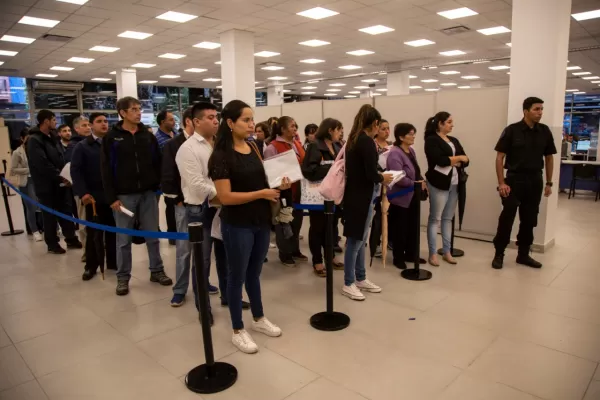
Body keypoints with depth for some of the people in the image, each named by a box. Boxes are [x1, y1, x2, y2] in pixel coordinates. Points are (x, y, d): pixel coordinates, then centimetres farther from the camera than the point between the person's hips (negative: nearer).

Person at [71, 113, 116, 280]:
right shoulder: (82, 146, 3)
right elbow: (76, 171, -5)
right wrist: (83, 193, -16)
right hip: (94, 197, -2)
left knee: (113, 230, 9)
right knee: (94, 232, 6)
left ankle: (112, 261, 22)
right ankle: (91, 266, 17)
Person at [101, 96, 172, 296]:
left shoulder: (148, 136, 7)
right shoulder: (111, 138, -2)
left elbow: (157, 163, 9)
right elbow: (106, 170, -5)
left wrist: (158, 186, -2)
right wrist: (111, 197, -10)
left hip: (148, 193, 3)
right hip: (124, 195, -2)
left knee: (153, 235, 10)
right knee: (124, 239, 7)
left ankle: (157, 271, 23)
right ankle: (123, 277, 19)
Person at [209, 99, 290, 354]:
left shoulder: (255, 148, 6)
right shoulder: (221, 156, -14)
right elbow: (225, 197, -20)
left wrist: (278, 185, -3)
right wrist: (261, 194, -22)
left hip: (261, 222, 6)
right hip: (237, 226, -6)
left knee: (254, 274, 21)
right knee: (237, 276, 8)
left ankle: (259, 319, 39)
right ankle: (238, 331, 25)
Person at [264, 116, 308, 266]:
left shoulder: (297, 144, 11)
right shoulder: (272, 147, -12)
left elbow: (304, 164, 19)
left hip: (298, 189, 7)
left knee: (297, 219, 16)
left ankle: (295, 249, 31)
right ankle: (284, 253, 20)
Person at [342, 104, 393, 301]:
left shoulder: (353, 139, 10)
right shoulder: (367, 142, -17)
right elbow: (371, 175, -21)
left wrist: (377, 175, 15)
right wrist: (382, 178, -2)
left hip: (355, 194, 10)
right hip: (362, 196, -9)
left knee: (359, 239, 17)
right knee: (355, 240, 0)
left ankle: (360, 279, 28)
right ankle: (348, 284, 12)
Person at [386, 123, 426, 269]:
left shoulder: (411, 151, 10)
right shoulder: (395, 154, -19)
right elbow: (398, 178, -28)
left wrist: (422, 182, 2)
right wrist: (415, 184, -20)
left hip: (413, 196, 9)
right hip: (400, 198, -9)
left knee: (413, 227, 16)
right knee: (400, 229, 4)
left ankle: (410, 254, 31)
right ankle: (398, 258, 19)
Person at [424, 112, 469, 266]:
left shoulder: (454, 140, 17)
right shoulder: (431, 140, -5)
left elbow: (465, 160, 9)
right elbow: (440, 160, -19)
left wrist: (453, 163, -11)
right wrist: (458, 158, -4)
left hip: (454, 184, 6)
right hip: (439, 183, -6)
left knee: (448, 218, 10)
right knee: (435, 218, -1)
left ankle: (447, 252, 17)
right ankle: (433, 254, 4)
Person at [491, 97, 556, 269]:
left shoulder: (545, 131, 4)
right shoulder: (512, 130, -7)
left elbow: (549, 158, 12)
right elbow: (500, 157, -7)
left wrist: (549, 183, 9)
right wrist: (501, 182, -14)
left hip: (535, 181, 4)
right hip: (514, 179, -4)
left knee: (529, 219, 10)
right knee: (507, 218, -4)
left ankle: (523, 254, 22)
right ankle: (499, 254, 8)